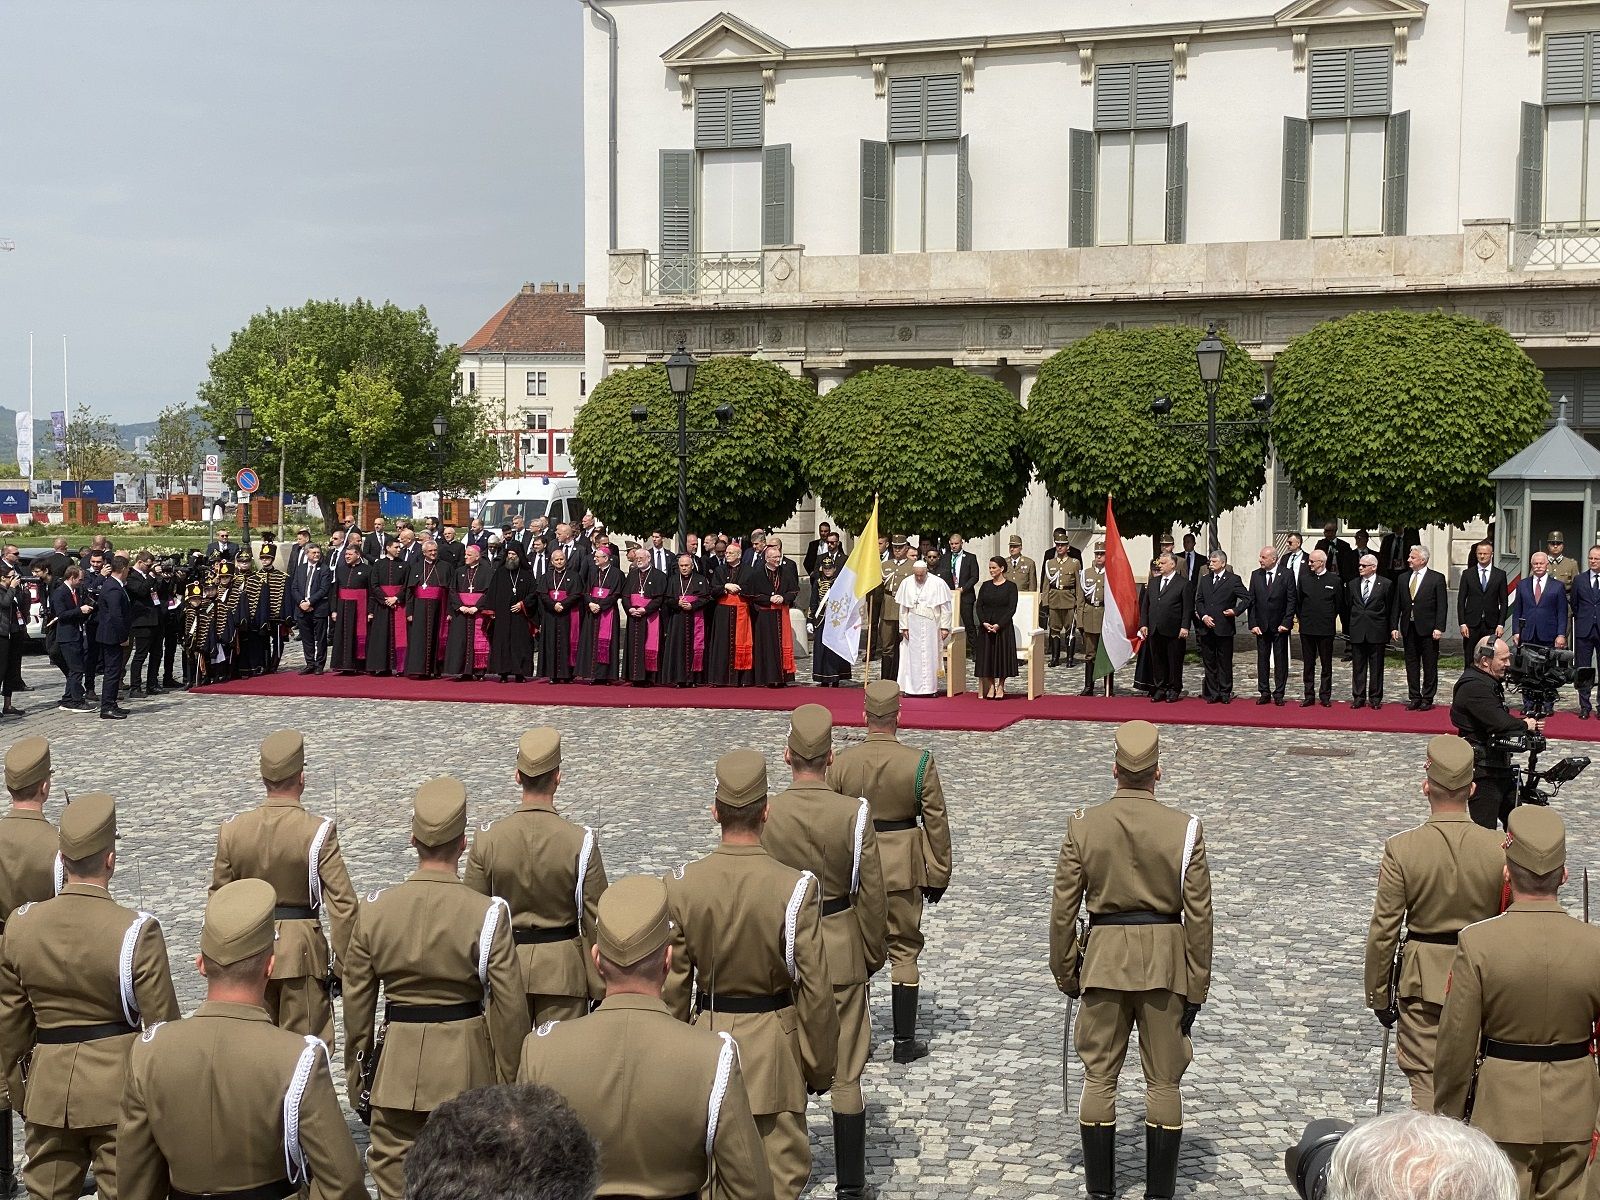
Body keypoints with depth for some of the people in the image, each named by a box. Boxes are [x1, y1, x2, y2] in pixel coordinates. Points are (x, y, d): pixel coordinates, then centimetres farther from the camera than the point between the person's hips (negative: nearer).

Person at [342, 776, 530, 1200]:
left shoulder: (374, 909, -5)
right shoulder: (486, 914, -13)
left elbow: (357, 1003, 3)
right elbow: (510, 1008, -10)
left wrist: (357, 1078, 14)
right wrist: (510, 1082, 2)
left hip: (396, 1068, 2)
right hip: (467, 1069, -1)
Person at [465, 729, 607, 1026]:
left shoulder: (487, 839, -7)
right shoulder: (580, 842, -13)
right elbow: (595, 920, -8)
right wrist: (601, 985, 2)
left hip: (504, 965, 2)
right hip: (563, 969, -2)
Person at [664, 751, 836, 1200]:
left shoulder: (682, 885, -10)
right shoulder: (796, 888, -18)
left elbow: (674, 982, -1)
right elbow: (815, 990, -13)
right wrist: (821, 1065, 1)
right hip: (774, 1045, -3)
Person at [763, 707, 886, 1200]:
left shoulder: (764, 814, -12)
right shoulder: (854, 813, -15)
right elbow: (872, 895, -8)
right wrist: (874, 952, 7)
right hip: (842, 952, -1)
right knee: (845, 1074, 7)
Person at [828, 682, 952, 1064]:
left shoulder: (840, 763, -9)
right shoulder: (920, 763, -13)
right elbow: (936, 824, -7)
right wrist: (938, 874, 4)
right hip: (902, 870, -1)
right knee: (904, 952, 9)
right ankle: (905, 1041, 13)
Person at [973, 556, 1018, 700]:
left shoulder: (1010, 586, -2)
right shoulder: (985, 585, 8)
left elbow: (1012, 609, -8)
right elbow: (978, 606, 4)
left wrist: (999, 625, -16)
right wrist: (984, 623, -11)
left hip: (1003, 627, -3)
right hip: (986, 626, 3)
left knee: (1002, 654, -1)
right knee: (987, 655, 3)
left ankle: (1000, 687, 10)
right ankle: (990, 686, 12)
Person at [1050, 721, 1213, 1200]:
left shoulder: (1083, 825, -6)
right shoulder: (1184, 828, -8)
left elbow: (1063, 910, -2)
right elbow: (1198, 915, -5)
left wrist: (1066, 973, 10)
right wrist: (1197, 987, 3)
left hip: (1104, 958, 0)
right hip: (1166, 960, 0)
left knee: (1099, 1076, 11)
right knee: (1163, 1081, 10)